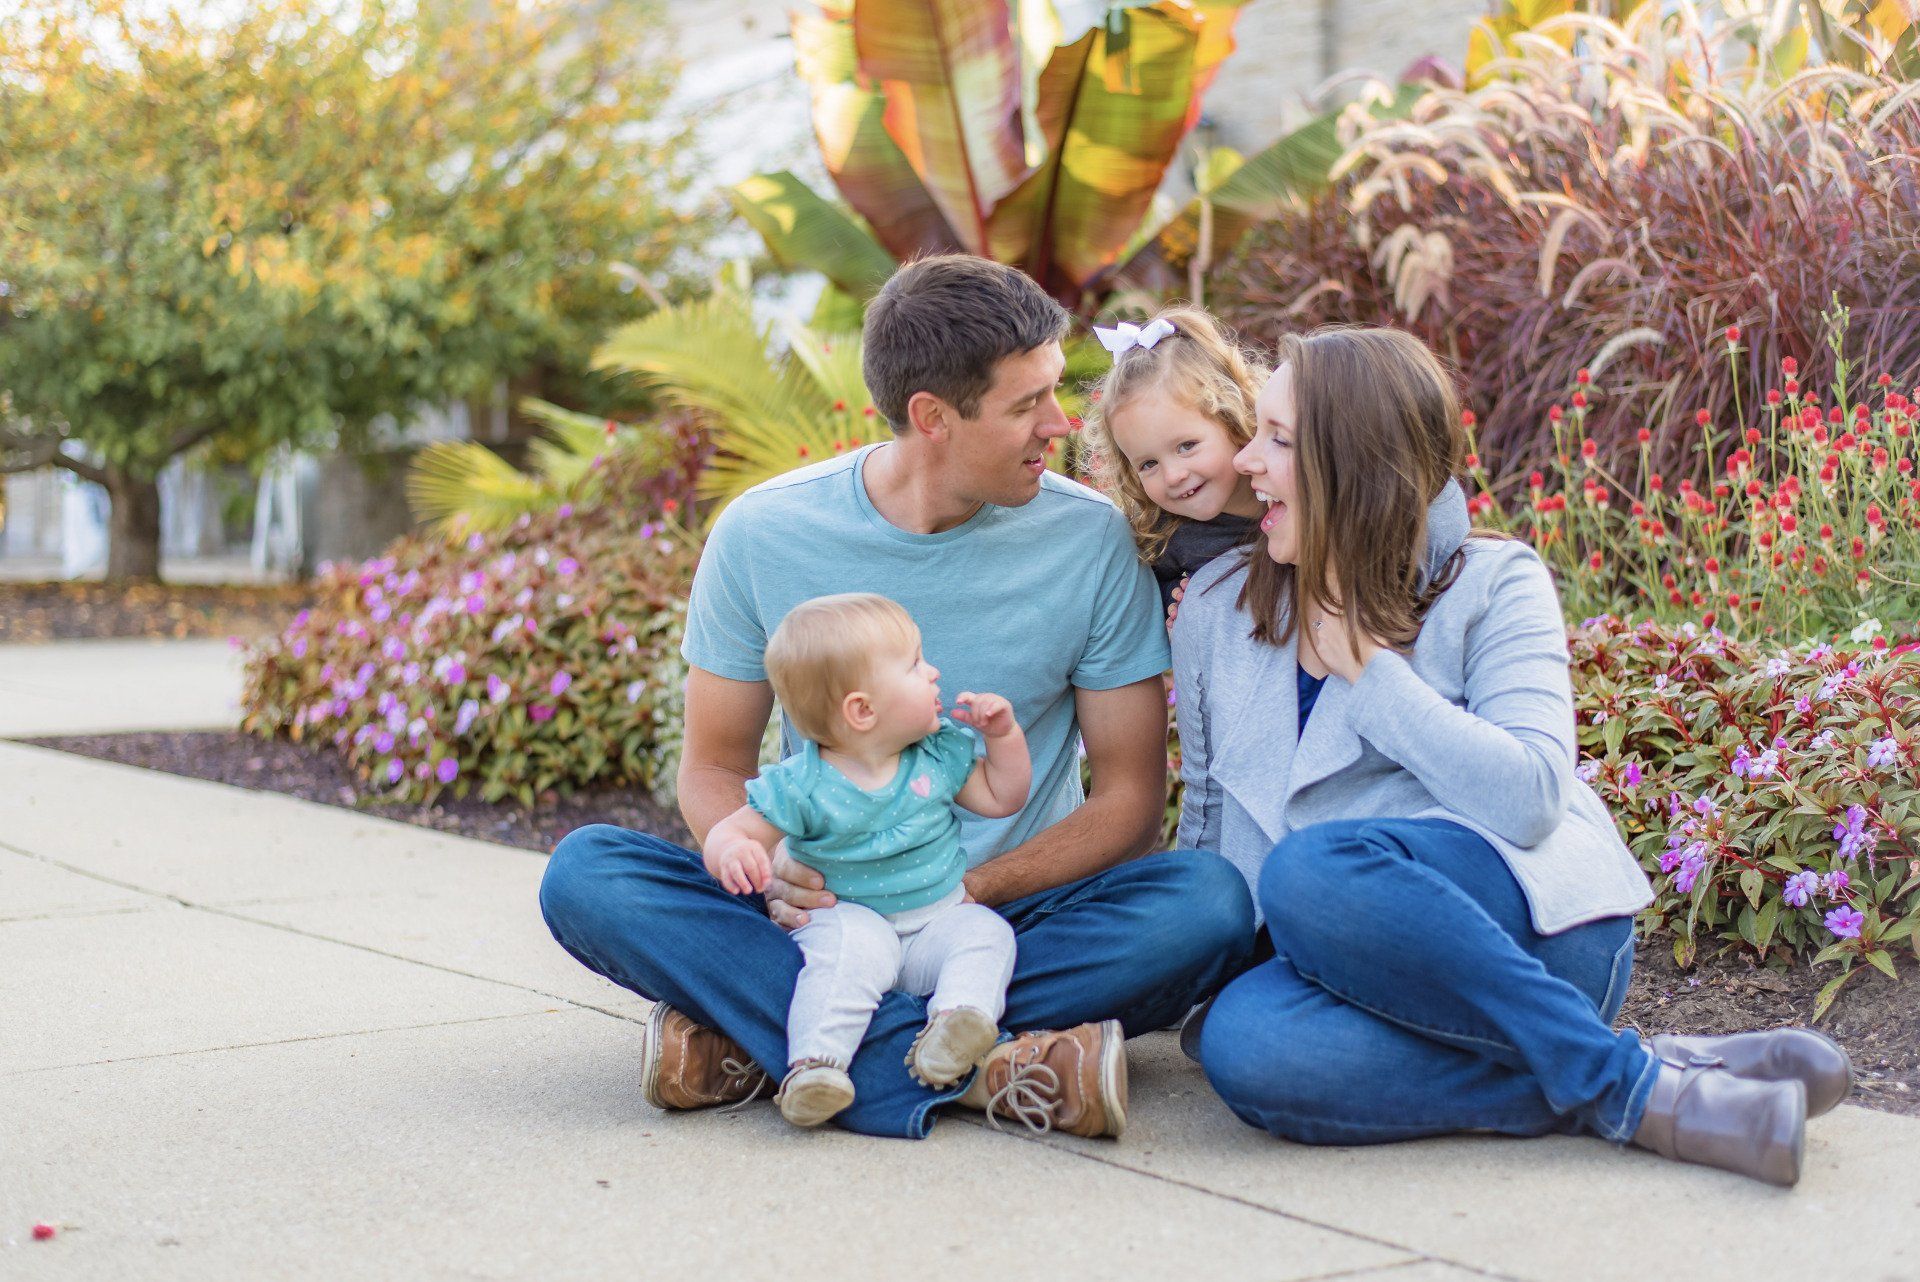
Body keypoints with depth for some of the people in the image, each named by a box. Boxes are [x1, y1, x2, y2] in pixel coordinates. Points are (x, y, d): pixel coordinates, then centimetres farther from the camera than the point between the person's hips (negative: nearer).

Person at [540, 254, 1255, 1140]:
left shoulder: (1091, 541, -6)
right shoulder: (763, 533, -5)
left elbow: (1130, 796, -4)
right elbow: (715, 768, 3)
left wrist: (962, 891, -19)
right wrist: (768, 867, -20)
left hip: (1011, 913, 0)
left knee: (1208, 902, -29)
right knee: (584, 873, -23)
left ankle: (753, 1038, -28)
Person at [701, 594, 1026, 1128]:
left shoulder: (940, 755, 4)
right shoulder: (802, 786, -12)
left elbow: (1001, 799, 16)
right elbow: (731, 830, -11)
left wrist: (1004, 735, 1)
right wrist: (731, 851, -36)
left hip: (941, 918, 4)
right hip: (848, 916, -4)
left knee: (984, 933, -24)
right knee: (854, 945, -35)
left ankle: (959, 1015, -47)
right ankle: (815, 1060, -46)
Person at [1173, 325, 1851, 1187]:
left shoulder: (1491, 584, 2)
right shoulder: (1217, 607, 14)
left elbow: (1529, 799, -14)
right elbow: (1206, 820, 23)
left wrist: (1364, 663, -10)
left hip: (1529, 918, -3)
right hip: (1352, 955, 4)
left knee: (1309, 871, -35)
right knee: (1245, 1046, -33)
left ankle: (1629, 1088, -24)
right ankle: (1628, 1087, -23)